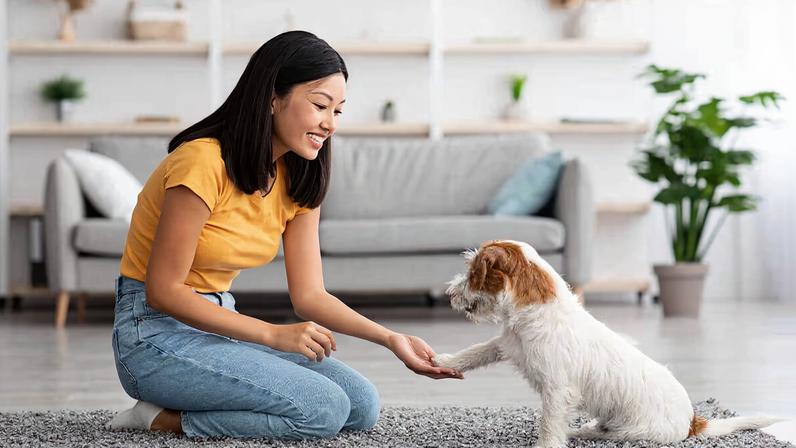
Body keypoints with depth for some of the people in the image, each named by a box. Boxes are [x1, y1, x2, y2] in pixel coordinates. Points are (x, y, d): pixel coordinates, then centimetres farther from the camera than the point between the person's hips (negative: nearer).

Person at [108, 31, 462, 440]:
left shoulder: (297, 181, 5)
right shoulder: (203, 161, -21)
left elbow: (309, 295, 2)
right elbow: (163, 291, -20)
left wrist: (391, 339, -13)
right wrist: (273, 335, -25)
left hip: (219, 324, 9)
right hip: (157, 332, -9)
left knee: (362, 405, -4)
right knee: (324, 409, -21)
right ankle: (164, 418, -6)